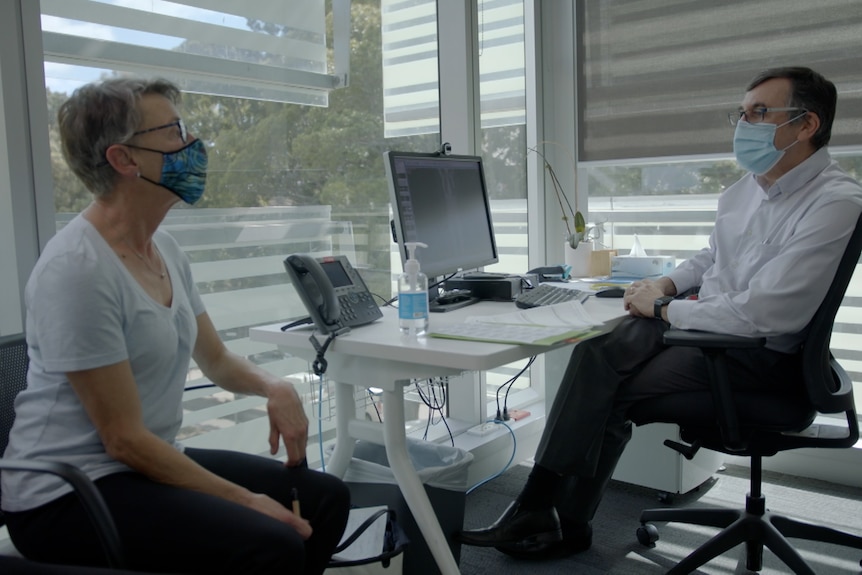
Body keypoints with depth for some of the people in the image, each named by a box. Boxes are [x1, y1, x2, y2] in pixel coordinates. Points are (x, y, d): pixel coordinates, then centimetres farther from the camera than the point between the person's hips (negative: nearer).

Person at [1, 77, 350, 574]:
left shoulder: (164, 249, 4)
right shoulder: (77, 269, -22)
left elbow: (216, 359, 15)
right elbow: (124, 439, -21)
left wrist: (272, 386, -7)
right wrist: (247, 501, -18)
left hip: (150, 461, 8)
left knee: (326, 498, 2)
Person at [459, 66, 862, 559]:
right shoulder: (751, 183, 8)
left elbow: (759, 314, -27)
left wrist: (663, 307, -16)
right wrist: (668, 284, 5)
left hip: (763, 356, -8)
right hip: (708, 321, 8)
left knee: (609, 393, -15)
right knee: (596, 352, -13)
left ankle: (562, 524, 4)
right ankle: (539, 509, -7)